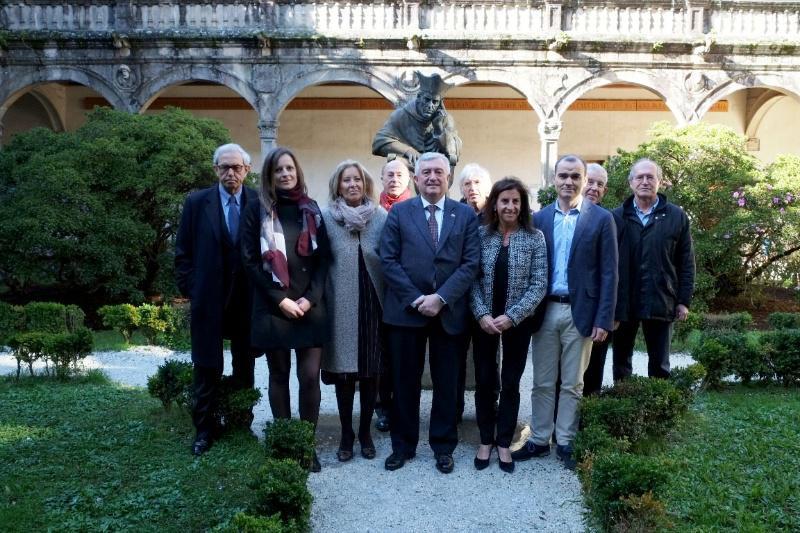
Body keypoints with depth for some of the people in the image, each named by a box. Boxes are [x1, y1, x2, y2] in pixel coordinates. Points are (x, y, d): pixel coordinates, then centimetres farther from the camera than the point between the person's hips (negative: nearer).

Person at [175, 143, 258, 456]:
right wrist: (189, 289, -2)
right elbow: (183, 252, 3)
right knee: (206, 368, 7)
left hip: (249, 299, 1)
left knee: (245, 366, 11)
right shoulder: (197, 203, 1)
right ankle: (204, 429, 19)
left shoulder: (260, 203, -1)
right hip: (208, 299, 0)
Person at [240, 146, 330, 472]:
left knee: (310, 376, -3)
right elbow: (250, 261, -3)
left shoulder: (311, 210, 9)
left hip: (310, 306, 1)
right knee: (279, 375, 7)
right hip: (272, 307, -1)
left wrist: (310, 298, -8)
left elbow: (324, 257, 5)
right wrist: (280, 299, -11)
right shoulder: (257, 211, 2)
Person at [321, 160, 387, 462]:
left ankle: (365, 432, 23)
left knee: (370, 370, 8)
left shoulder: (381, 217, 1)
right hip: (340, 306, -1)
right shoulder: (326, 217, -1)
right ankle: (346, 434, 19)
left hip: (372, 304, 1)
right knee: (343, 370, 5)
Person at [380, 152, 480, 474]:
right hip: (406, 310, 0)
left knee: (446, 383, 9)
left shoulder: (466, 215, 5)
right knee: (405, 382, 9)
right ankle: (403, 445, 23)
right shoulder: (399, 212, 4)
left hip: (449, 312, 0)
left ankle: (443, 446, 24)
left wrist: (441, 297, -13)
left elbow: (471, 263, -2)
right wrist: (416, 299, -12)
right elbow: (388, 260, -2)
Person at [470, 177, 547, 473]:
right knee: (484, 381, 8)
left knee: (510, 383, 8)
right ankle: (485, 440, 24)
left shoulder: (535, 238, -5)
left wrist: (511, 317, -16)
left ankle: (504, 443, 22)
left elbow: (539, 285, -8)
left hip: (518, 322, -1)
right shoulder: (480, 235, -2)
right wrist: (482, 314, -14)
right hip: (484, 320, 1)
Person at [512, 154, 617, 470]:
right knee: (542, 382, 11)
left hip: (580, 312, -2)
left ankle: (565, 442, 21)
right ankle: (539, 440, 23)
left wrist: (604, 319, -10)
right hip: (545, 311, 2)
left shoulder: (601, 219, -2)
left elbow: (608, 273, -4)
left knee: (572, 384, 8)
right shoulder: (539, 218, 6)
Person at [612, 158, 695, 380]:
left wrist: (684, 301, -2)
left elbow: (687, 263, 3)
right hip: (623, 302, 1)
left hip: (661, 302, 0)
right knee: (621, 362, 11)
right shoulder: (617, 217, 2)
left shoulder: (676, 216, 3)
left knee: (660, 365, 10)